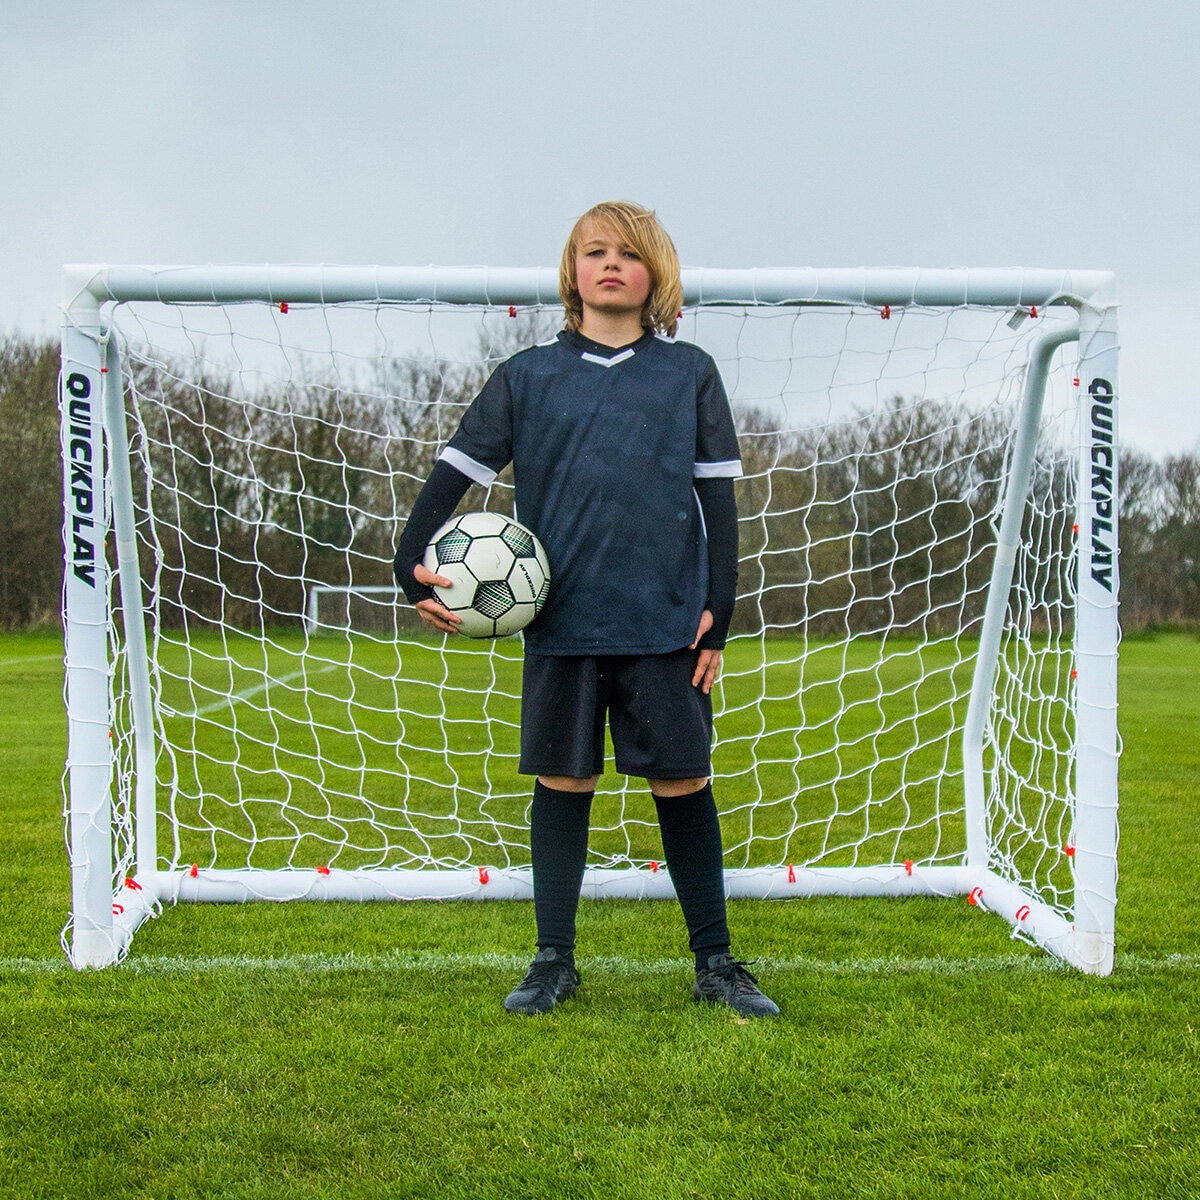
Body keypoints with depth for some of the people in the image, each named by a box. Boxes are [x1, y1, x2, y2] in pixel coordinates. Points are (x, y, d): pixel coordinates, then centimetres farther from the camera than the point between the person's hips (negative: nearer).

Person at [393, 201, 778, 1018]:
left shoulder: (689, 373, 8)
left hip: (665, 618, 0)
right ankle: (554, 963, 18)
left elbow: (718, 497, 6)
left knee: (683, 783, 3)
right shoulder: (529, 376, 8)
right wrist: (413, 567, -4)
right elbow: (457, 470, 8)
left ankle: (715, 963, 15)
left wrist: (718, 611, 0)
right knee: (562, 782, 7)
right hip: (562, 618, 1)